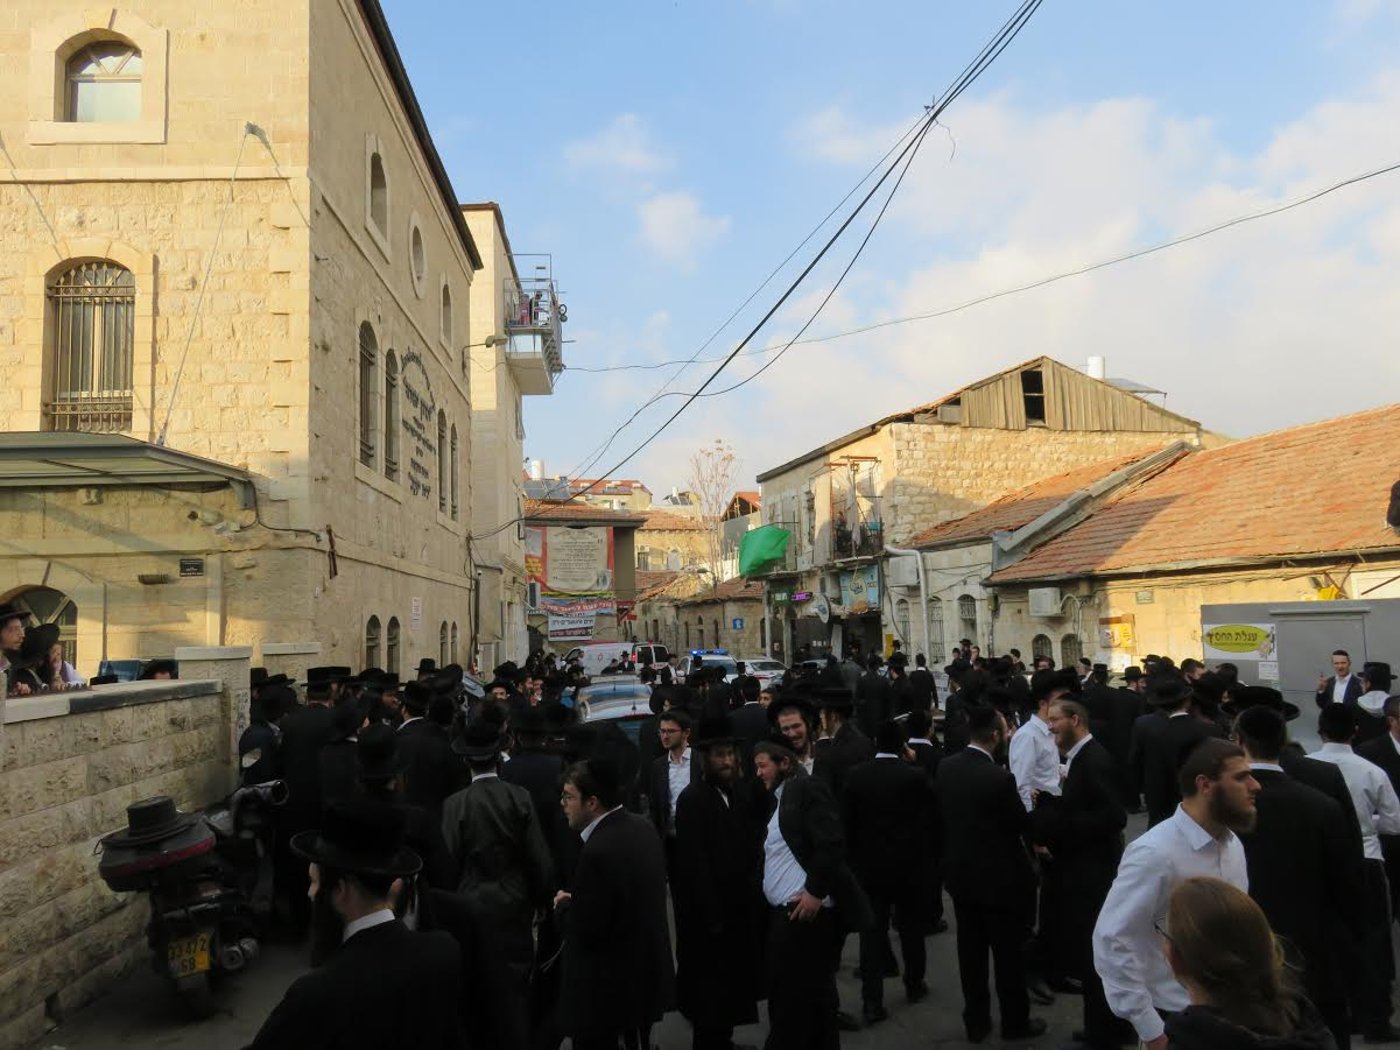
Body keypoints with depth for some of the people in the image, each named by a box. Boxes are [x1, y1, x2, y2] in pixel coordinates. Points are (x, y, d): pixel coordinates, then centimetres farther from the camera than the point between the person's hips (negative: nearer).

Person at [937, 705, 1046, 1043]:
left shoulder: (945, 767, -6)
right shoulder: (999, 778, -26)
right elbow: (1022, 824, -12)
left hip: (960, 873, 6)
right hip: (998, 877, -6)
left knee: (971, 951, 16)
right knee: (1007, 952, 12)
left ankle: (975, 1021, 28)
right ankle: (1015, 1022, 28)